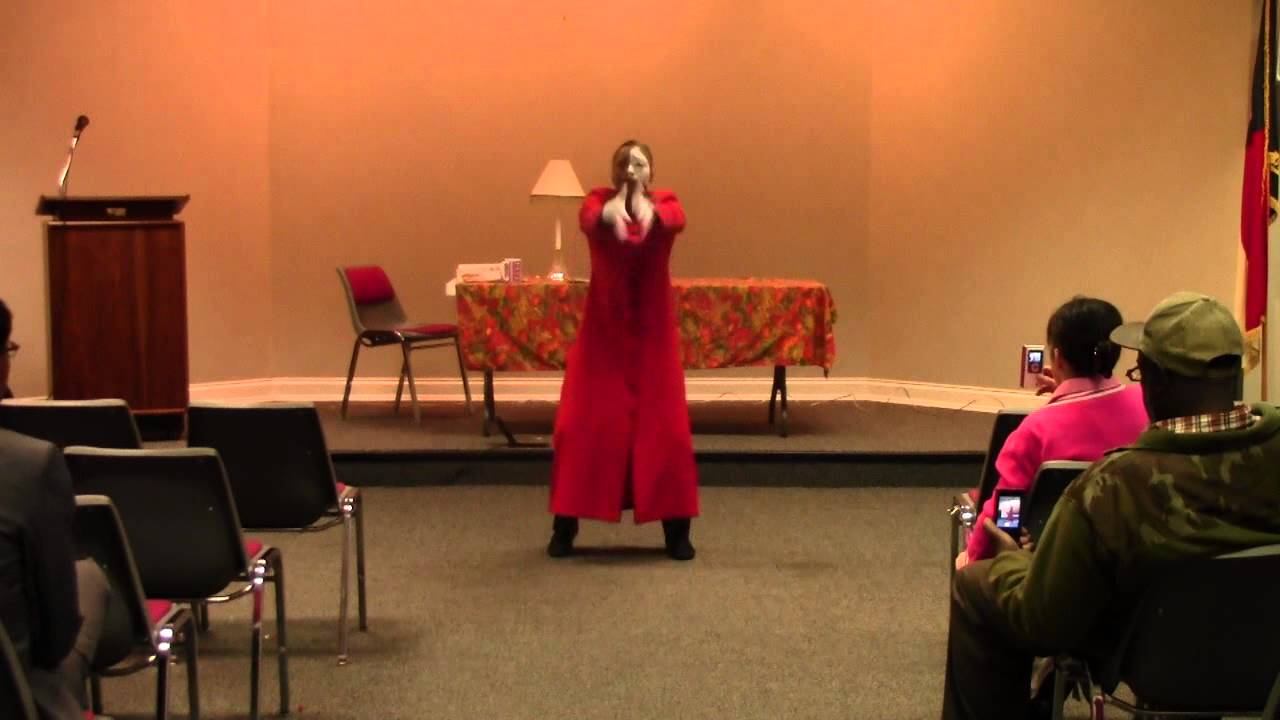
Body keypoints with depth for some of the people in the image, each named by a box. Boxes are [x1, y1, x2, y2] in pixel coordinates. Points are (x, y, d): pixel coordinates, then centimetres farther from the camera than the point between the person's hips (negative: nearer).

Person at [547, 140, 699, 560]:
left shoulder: (665, 201, -2)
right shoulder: (600, 200, -3)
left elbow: (676, 220, -27)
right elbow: (588, 218, -28)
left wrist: (649, 213, -53)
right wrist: (610, 213, -54)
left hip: (653, 333, 0)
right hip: (602, 330, 0)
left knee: (665, 428, -1)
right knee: (582, 427, -1)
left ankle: (677, 531, 10)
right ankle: (565, 528, 10)